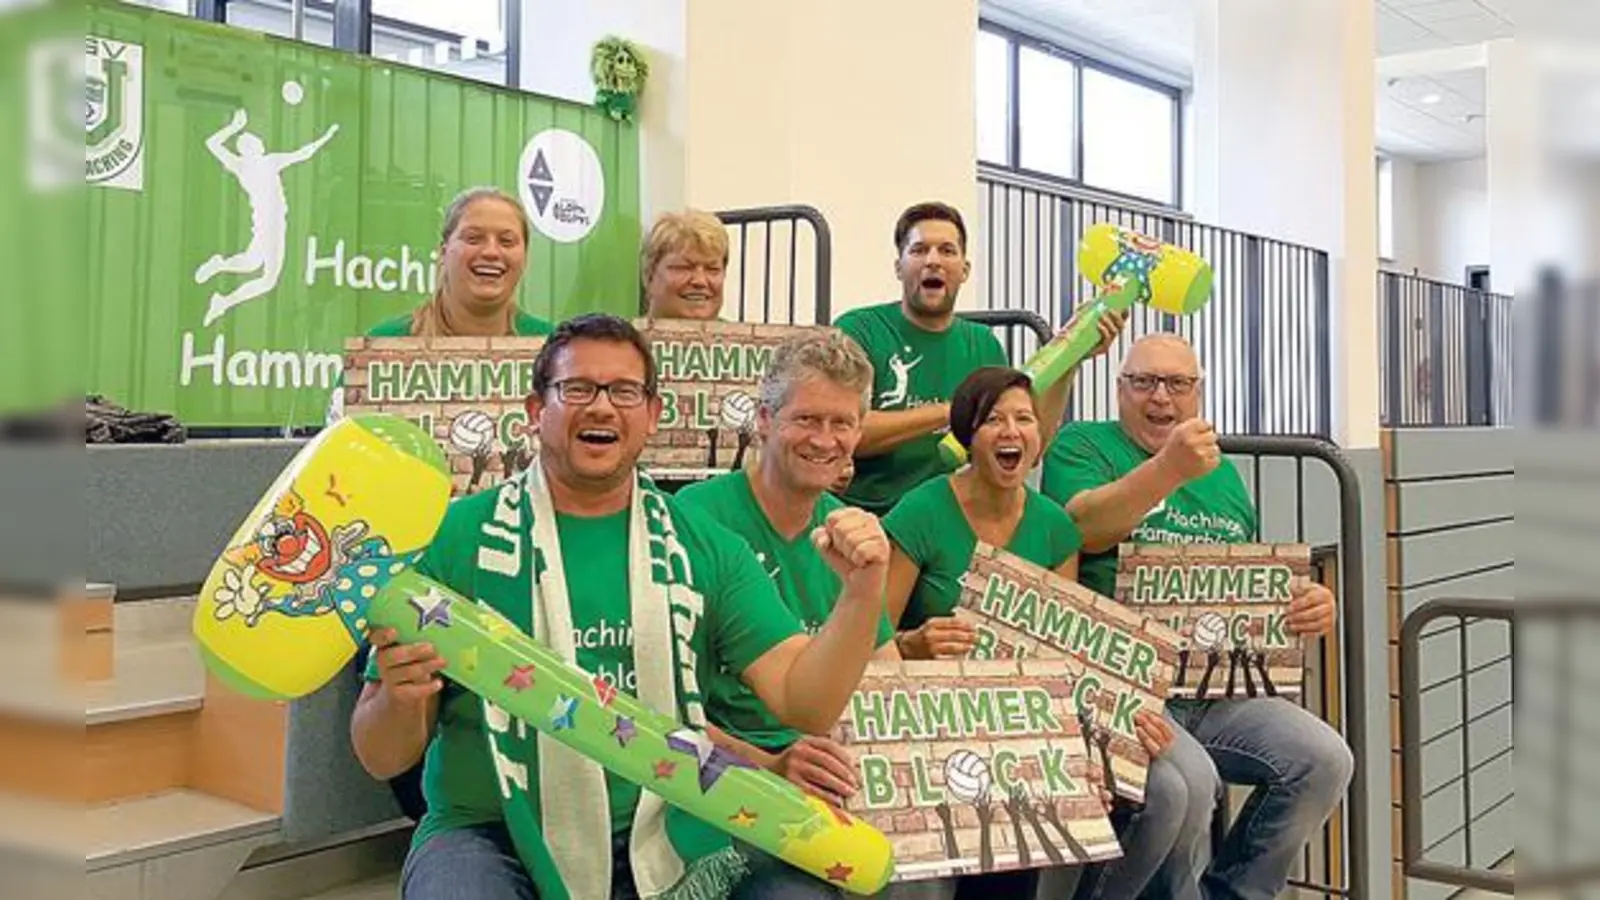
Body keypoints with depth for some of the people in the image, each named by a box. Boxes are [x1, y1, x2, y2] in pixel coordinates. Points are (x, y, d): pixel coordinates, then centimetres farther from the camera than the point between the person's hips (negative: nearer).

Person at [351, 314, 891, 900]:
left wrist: (861, 592, -18)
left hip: (662, 837, 2)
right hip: (490, 836, -2)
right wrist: (399, 701, -21)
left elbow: (803, 702, -2)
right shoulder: (455, 538, -1)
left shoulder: (703, 547, 6)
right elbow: (382, 759, 2)